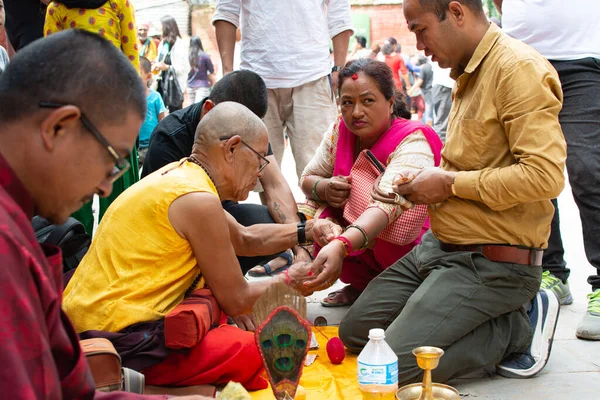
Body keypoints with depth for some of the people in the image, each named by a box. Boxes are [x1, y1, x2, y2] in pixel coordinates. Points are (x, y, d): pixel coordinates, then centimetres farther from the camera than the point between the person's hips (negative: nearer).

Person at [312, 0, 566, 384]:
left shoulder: (519, 68, -17)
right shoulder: (470, 72, 13)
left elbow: (545, 174, -27)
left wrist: (450, 183, -17)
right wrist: (426, 180, 5)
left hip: (491, 262, -10)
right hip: (441, 246, 10)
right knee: (355, 330, 8)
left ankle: (520, 325, -1)